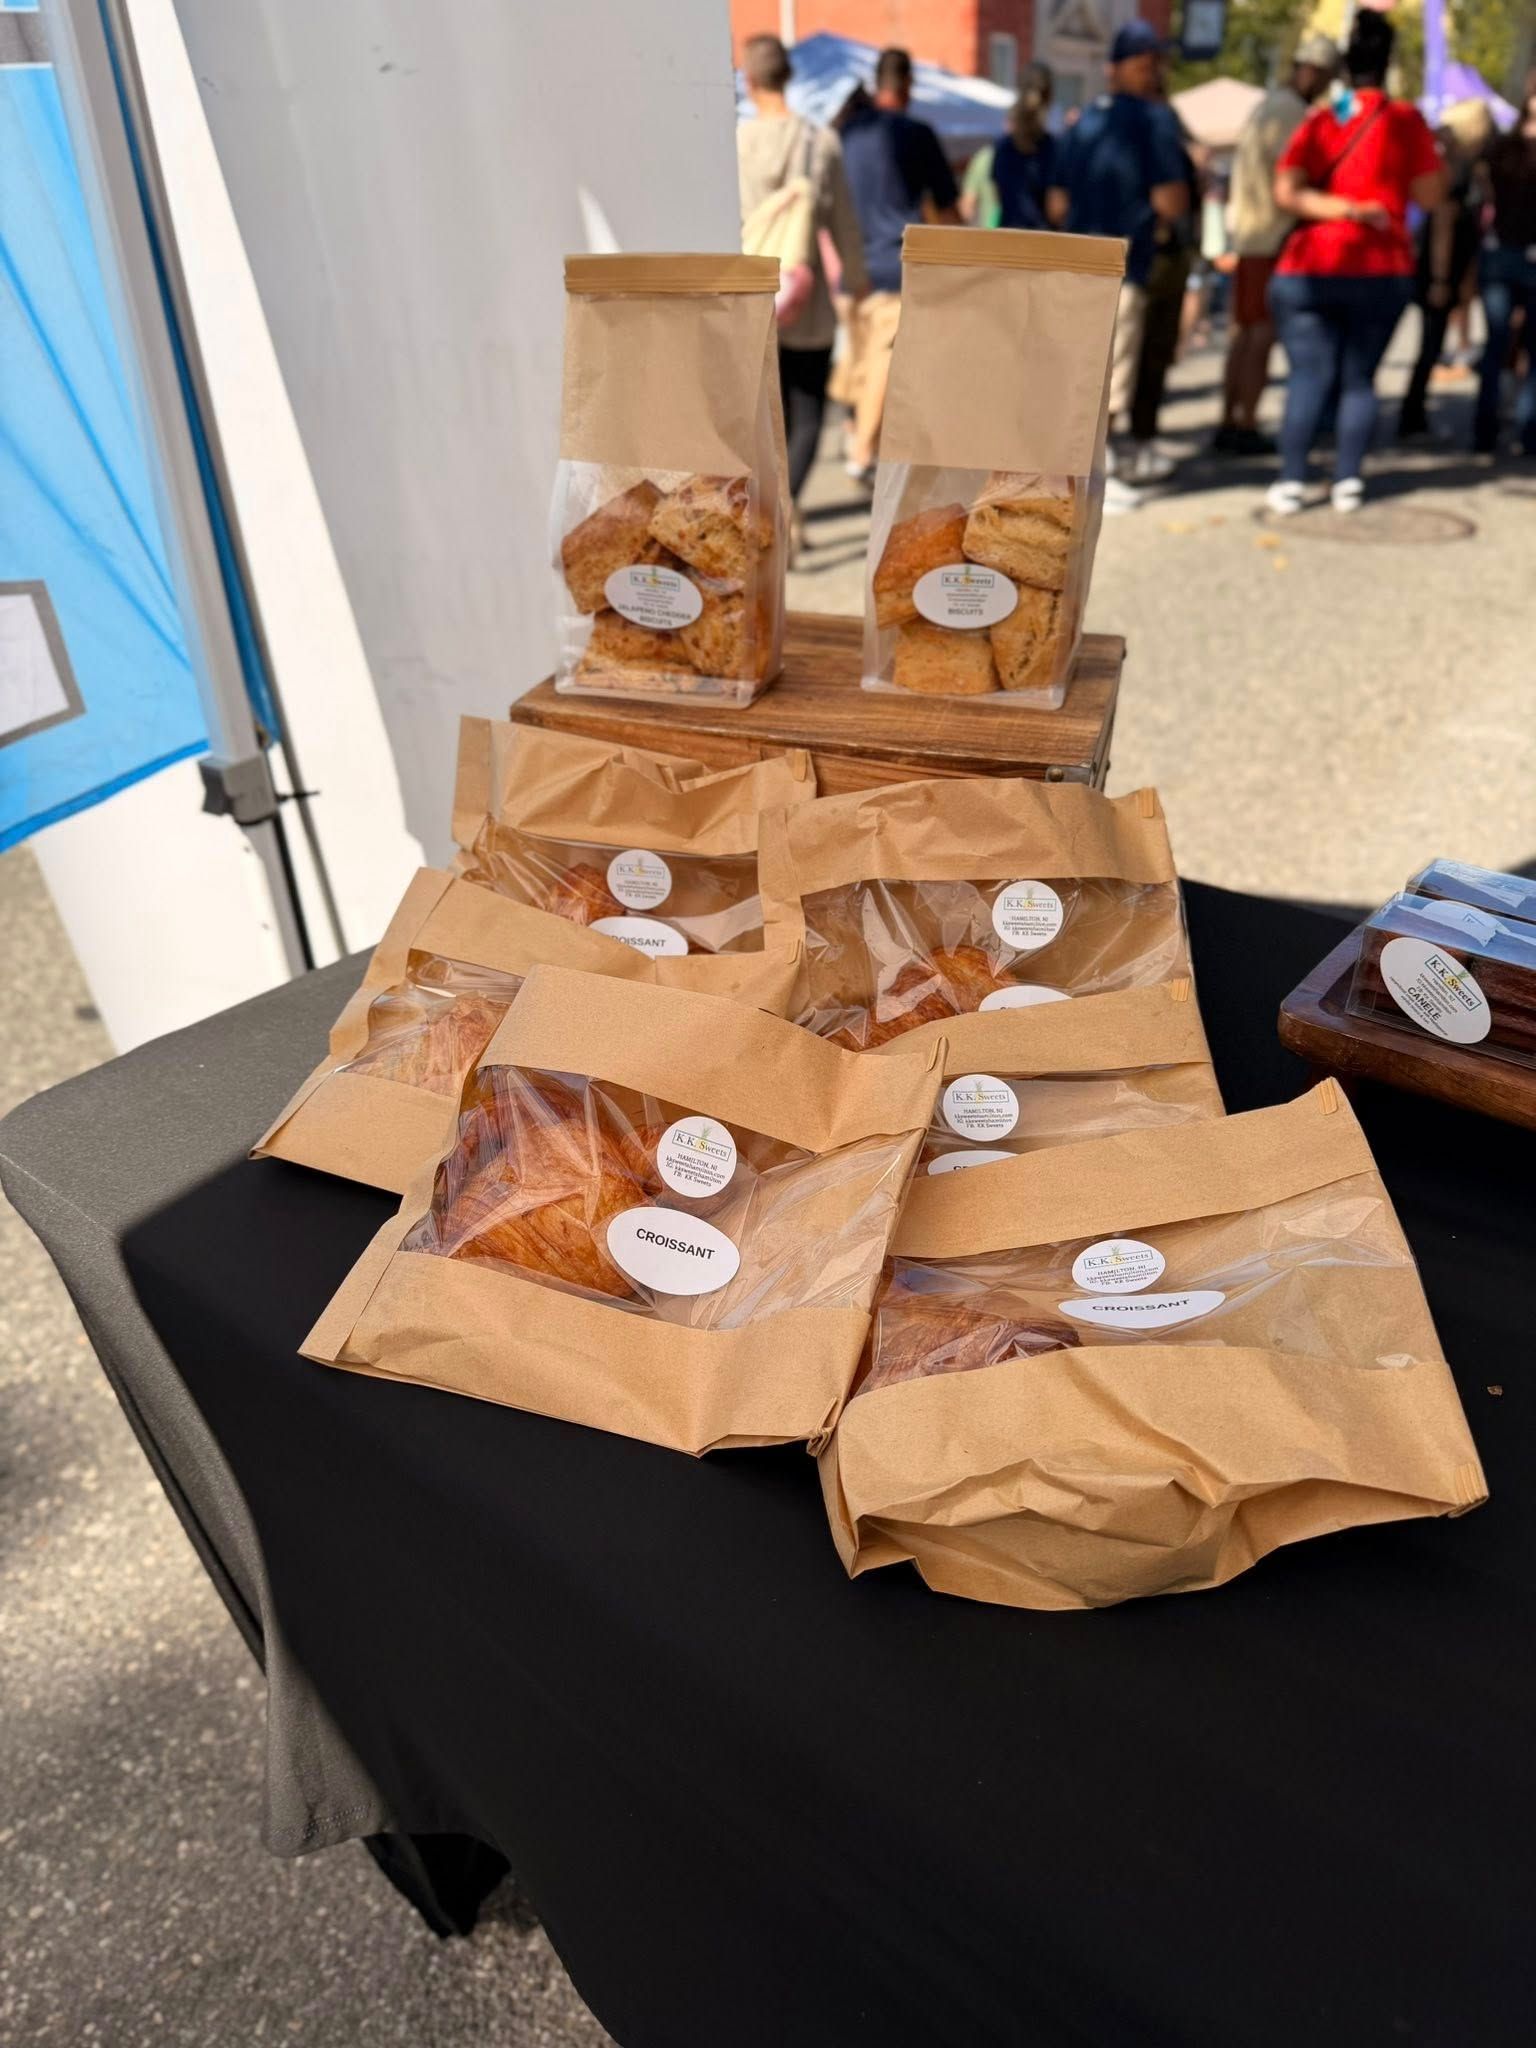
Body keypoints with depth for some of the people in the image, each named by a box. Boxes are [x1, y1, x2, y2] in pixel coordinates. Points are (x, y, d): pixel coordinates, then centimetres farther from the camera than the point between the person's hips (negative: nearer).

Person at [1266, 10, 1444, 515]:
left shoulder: (1318, 120, 6)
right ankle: (1347, 481, 1)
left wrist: (1343, 207, -9)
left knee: (1309, 376, 0)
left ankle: (1291, 481, -9)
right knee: (1359, 377, 7)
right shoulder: (1405, 119, 0)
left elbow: (1286, 191, -7)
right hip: (1382, 270, 0)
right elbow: (1430, 194, -1)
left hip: (1308, 270, 0)